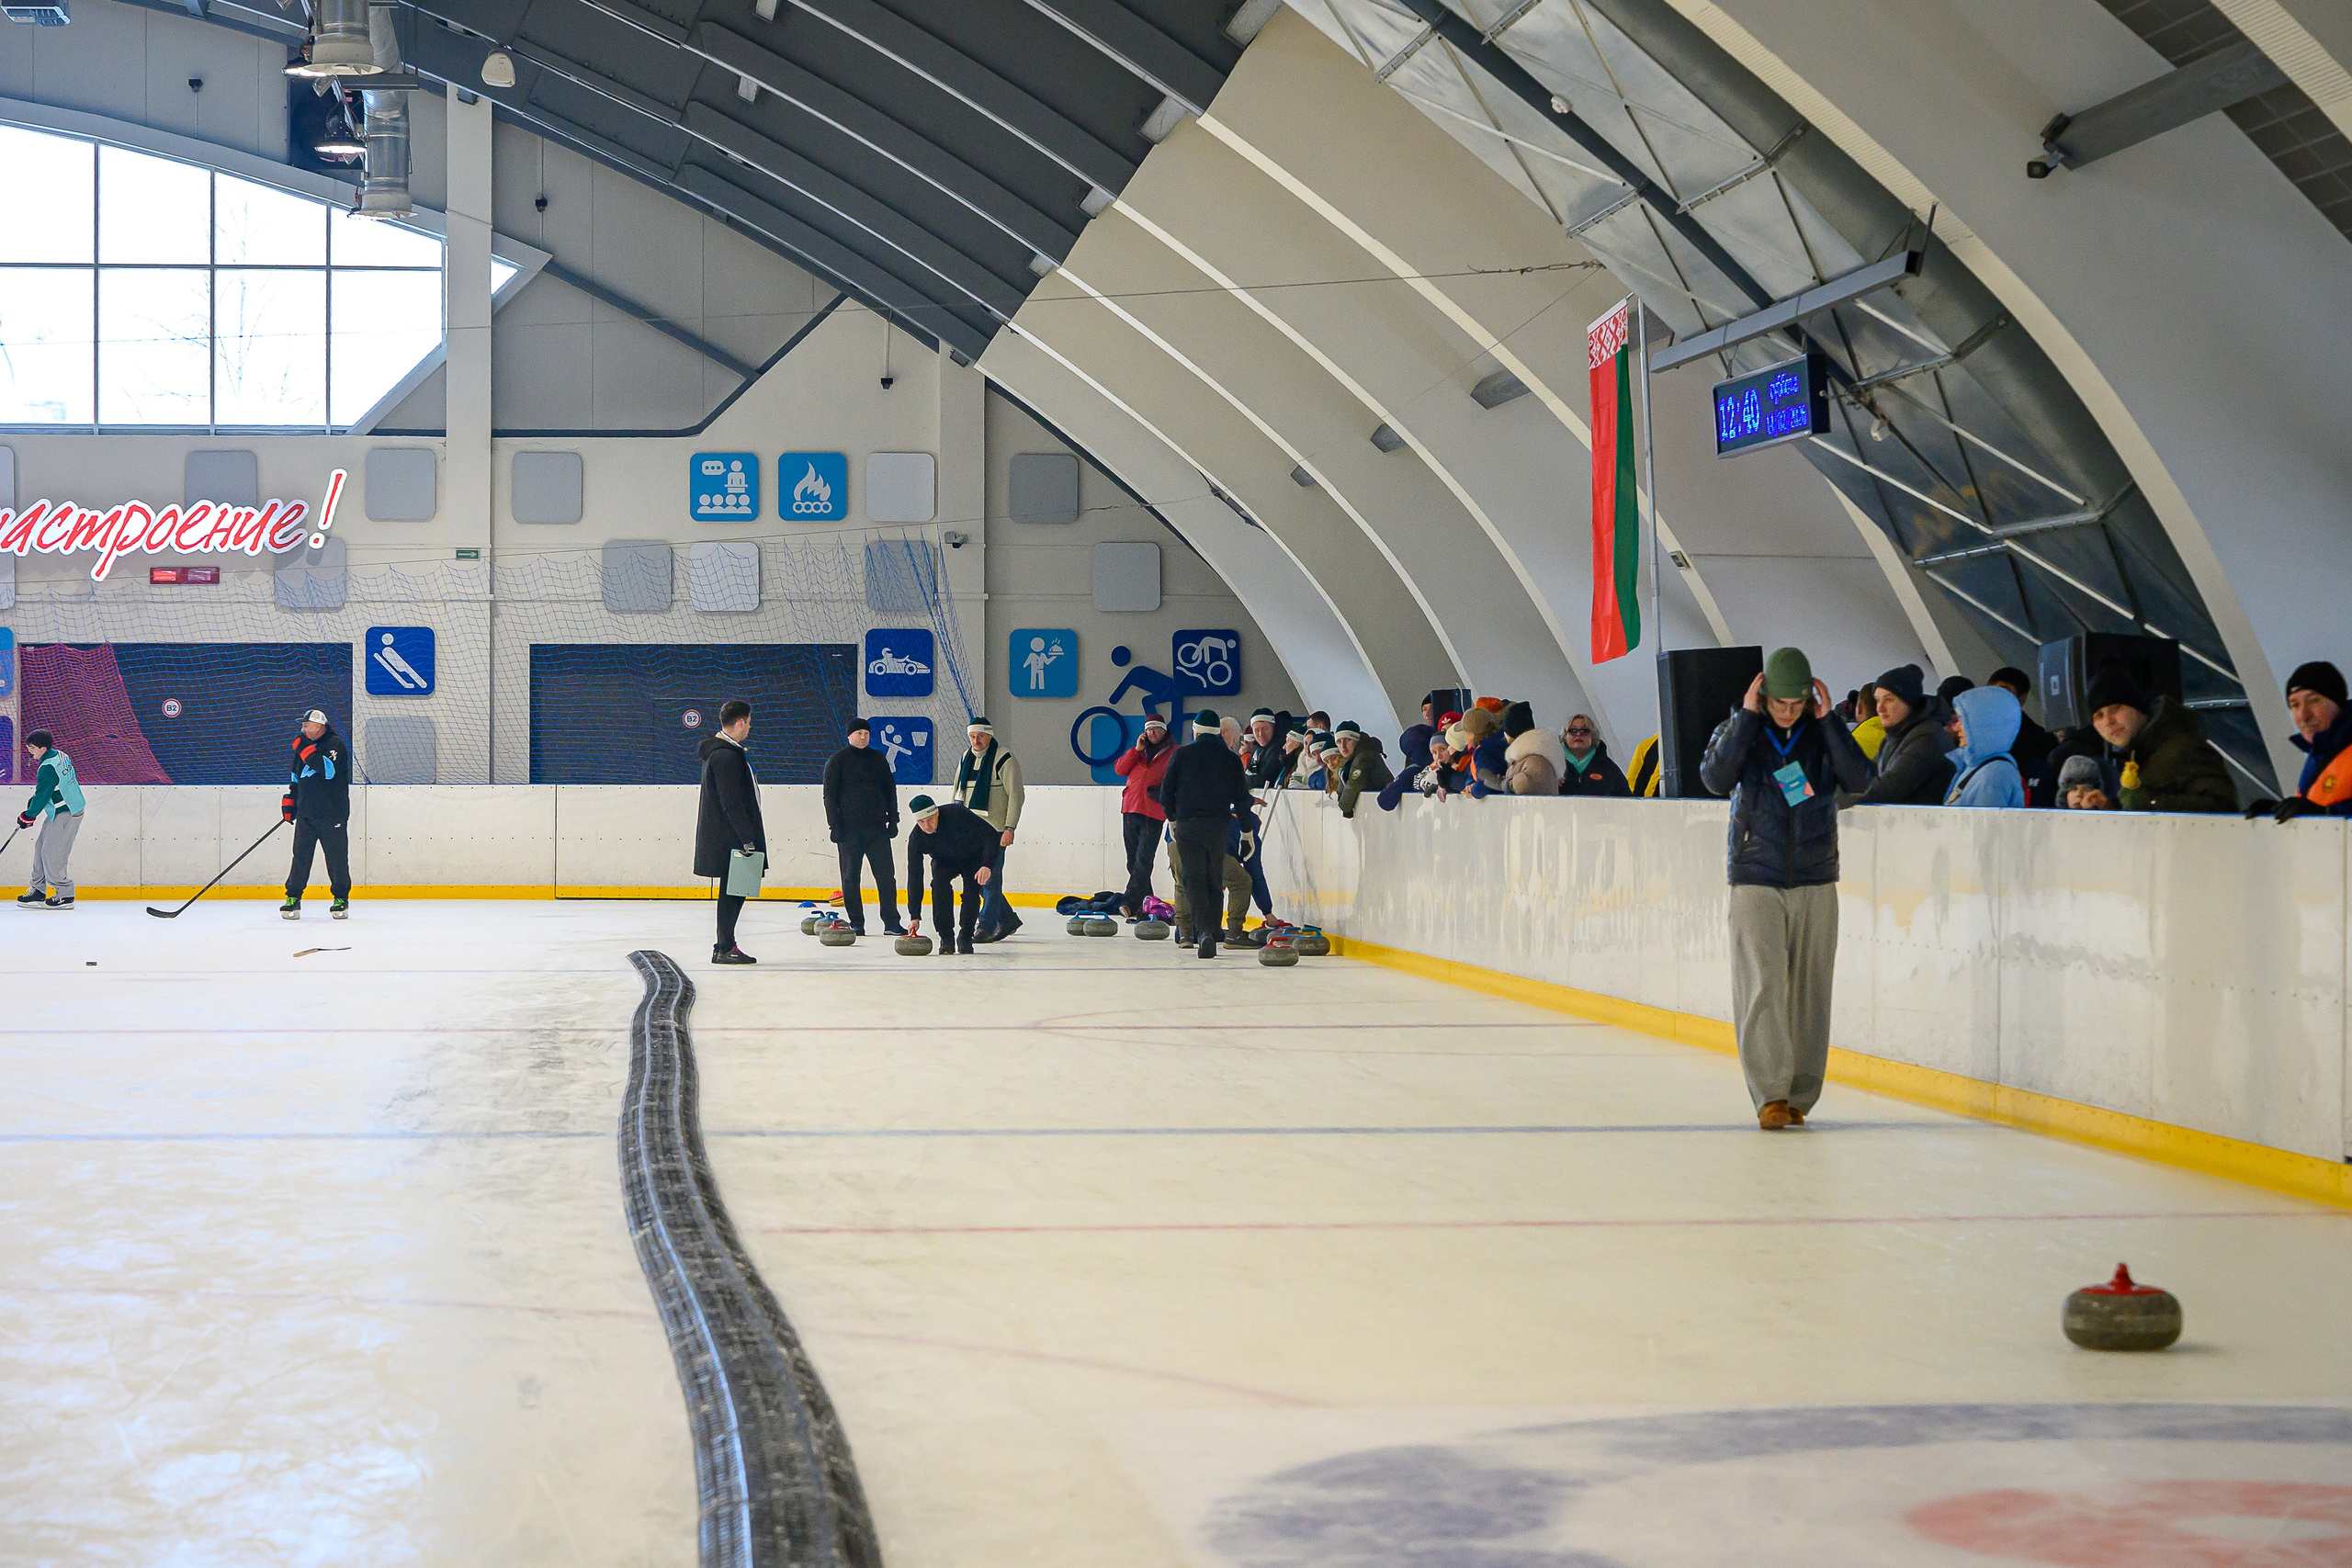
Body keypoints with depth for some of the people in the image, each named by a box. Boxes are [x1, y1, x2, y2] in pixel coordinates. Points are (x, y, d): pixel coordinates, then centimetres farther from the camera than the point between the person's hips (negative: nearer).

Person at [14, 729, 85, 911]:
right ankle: (38, 891, 20)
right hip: (60, 811, 11)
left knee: (51, 853, -9)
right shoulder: (60, 756, 8)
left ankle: (65, 895, -5)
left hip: (65, 814, -11)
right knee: (41, 847, 14)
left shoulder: (47, 768, -23)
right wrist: (33, 801, 16)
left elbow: (42, 796, -18)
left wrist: (28, 816, -6)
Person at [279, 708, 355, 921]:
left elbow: (329, 770, -24)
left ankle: (341, 899, 13)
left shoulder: (335, 744, -7)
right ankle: (293, 898, 6)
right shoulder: (304, 745, 14)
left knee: (337, 858, 1)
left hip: (332, 814, -5)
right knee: (301, 856, 1)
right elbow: (295, 775, 24)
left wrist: (306, 751, -22)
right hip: (306, 813, 5)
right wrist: (289, 801, 16)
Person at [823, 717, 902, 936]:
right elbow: (830, 795, -2)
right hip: (849, 828, -3)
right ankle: (856, 923, 8)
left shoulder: (878, 759, 11)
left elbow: (890, 790, 16)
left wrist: (893, 820, 9)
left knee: (886, 875, -1)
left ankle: (891, 923, 1)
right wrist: (835, 826, -9)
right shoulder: (837, 761, 1)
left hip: (877, 828, 3)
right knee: (851, 877, 1)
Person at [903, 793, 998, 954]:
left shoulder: (957, 814, -35)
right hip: (945, 861, 2)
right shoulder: (916, 837, -24)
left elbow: (990, 835, -29)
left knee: (972, 887, -25)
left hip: (973, 858, -2)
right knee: (939, 881, -27)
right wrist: (914, 915, -26)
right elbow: (914, 877, -21)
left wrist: (987, 865, -42)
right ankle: (946, 938, -19)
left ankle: (965, 937, -7)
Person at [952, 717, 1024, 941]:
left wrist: (1009, 828, -18)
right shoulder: (966, 759, 14)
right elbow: (958, 793, 23)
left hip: (994, 830, -7)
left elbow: (1015, 795, -12)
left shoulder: (1004, 760, -8)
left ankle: (987, 927, -2)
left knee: (990, 878, -7)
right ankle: (1008, 920, 20)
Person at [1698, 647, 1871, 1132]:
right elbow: (1716, 778, -18)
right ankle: (1770, 1095, -11)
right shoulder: (1738, 728, 1)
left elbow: (1859, 780, -12)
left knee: (1809, 992, 3)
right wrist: (1748, 716, -16)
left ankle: (1798, 1097, 12)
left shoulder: (1824, 731, 4)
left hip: (1816, 883, 2)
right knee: (1762, 987, -12)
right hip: (1755, 881, -2)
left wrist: (1828, 718, -13)